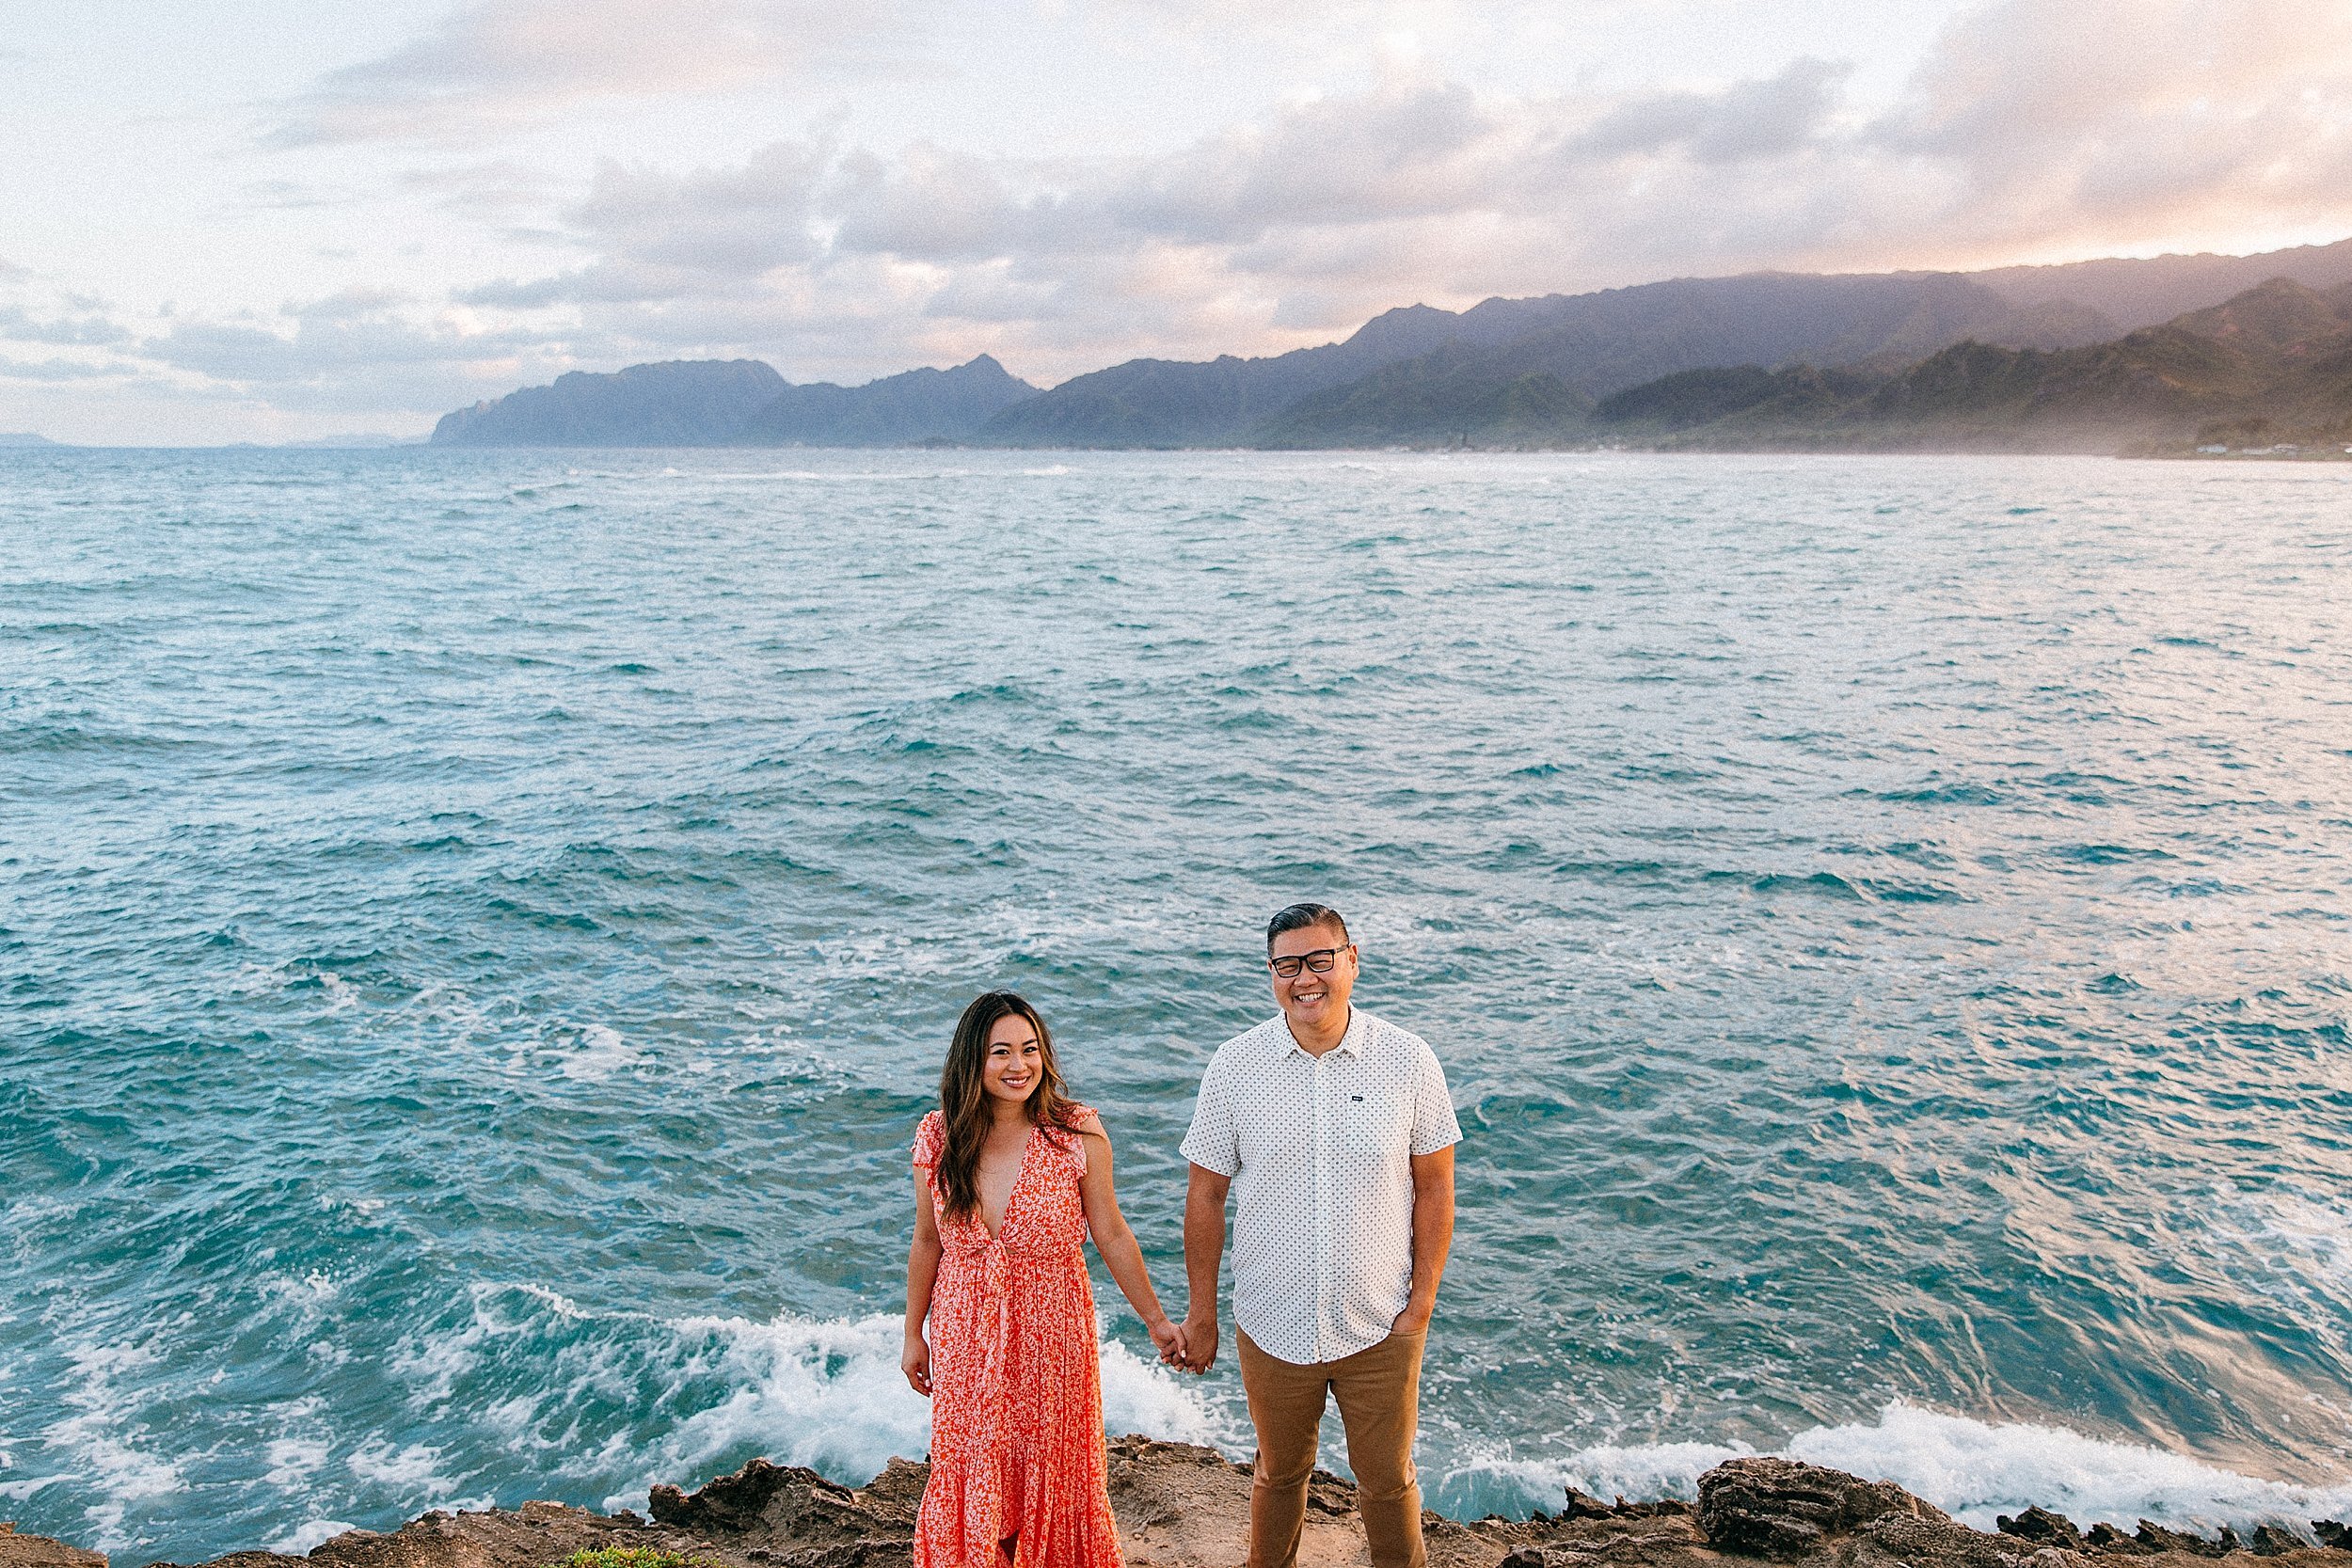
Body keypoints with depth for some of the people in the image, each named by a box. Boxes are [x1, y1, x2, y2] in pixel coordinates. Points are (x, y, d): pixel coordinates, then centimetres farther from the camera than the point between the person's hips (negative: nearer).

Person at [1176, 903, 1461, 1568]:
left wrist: (1422, 1303, -4)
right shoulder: (1234, 1065, -9)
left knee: (1388, 1481, 15)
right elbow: (1205, 1195, -2)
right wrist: (1201, 1313, 1)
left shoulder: (1409, 1061, -10)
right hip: (1273, 1328, 1)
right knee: (1279, 1473, 20)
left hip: (1381, 1330, 0)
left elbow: (1433, 1187, -2)